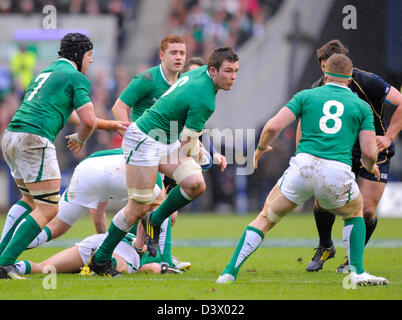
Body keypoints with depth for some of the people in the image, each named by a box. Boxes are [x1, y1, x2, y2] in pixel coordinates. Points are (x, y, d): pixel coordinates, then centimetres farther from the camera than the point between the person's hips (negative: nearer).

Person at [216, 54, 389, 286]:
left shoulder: (306, 96, 15)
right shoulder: (362, 106, 15)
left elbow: (273, 127, 5)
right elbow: (370, 153, 8)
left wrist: (261, 148, 25)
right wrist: (370, 167, 32)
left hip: (304, 165, 0)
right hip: (338, 174, 0)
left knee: (266, 217, 19)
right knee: (356, 212, 32)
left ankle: (230, 272, 9)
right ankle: (358, 273, 17)